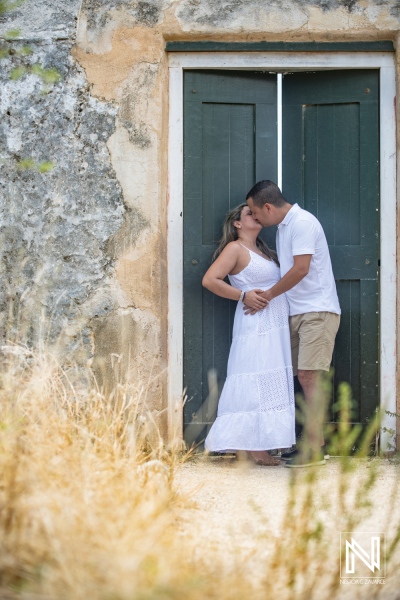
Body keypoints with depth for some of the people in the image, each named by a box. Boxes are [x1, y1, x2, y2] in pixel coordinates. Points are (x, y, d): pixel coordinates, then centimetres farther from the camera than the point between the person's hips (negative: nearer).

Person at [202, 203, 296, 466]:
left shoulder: (262, 251, 21)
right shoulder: (235, 248, -4)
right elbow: (209, 279, -13)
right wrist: (243, 295, -15)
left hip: (276, 327, 9)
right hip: (256, 325, -9)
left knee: (271, 384, 7)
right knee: (256, 385, -10)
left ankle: (261, 447, 10)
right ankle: (256, 448, -9)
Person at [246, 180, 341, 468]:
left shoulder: (302, 222, -13)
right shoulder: (284, 227, 17)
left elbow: (301, 269, -19)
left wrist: (269, 295, -10)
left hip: (317, 311, -9)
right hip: (299, 313, 9)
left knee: (309, 376, -13)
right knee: (306, 378, 7)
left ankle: (313, 450, -11)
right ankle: (315, 444, 11)